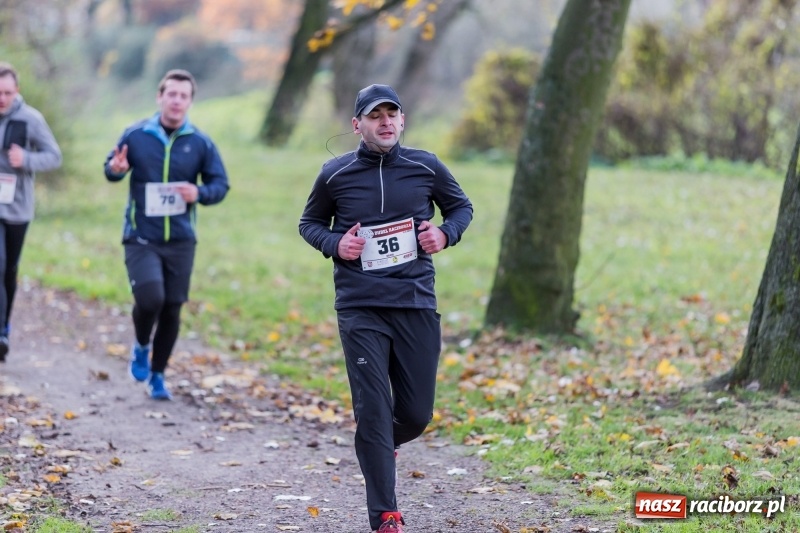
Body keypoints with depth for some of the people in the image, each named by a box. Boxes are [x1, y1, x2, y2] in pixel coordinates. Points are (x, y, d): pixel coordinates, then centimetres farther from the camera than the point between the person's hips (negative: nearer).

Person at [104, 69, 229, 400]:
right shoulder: (135, 135, -3)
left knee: (172, 310, 6)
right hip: (141, 238, -2)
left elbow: (220, 184, 6)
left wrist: (200, 193, -16)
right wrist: (115, 169, -16)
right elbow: (112, 169, 8)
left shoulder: (200, 143, -1)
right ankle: (141, 346, 13)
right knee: (150, 298, -20)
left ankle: (157, 374, 26)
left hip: (181, 241, 2)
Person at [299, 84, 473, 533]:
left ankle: (381, 443, 42)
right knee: (373, 411, -7)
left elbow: (461, 206, 18)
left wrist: (446, 233, -4)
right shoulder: (336, 175, 2)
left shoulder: (426, 167, 3)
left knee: (417, 414, 6)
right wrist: (334, 244, -6)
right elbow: (310, 223, 15)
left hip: (417, 304, 2)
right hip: (360, 309, -2)